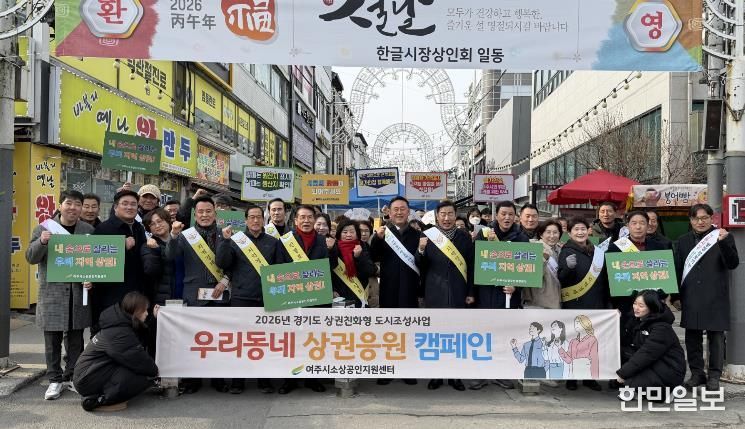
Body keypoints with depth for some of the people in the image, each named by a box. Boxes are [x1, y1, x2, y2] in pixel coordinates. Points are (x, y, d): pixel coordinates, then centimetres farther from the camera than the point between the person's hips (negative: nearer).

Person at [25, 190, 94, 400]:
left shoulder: (89, 230, 4)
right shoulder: (44, 228, 2)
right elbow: (31, 257, 0)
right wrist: (41, 242, -19)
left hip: (78, 294, 1)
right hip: (51, 294, -1)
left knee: (75, 339, 10)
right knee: (52, 341, 6)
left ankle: (72, 377, 22)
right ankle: (55, 380, 18)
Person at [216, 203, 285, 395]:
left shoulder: (273, 242, 11)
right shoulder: (236, 240, 8)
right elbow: (221, 263, -3)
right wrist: (225, 240, -14)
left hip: (266, 297, 1)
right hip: (241, 297, 0)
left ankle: (265, 380, 15)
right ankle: (237, 380, 13)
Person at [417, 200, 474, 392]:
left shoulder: (465, 237, 3)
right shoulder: (428, 236, 1)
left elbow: (471, 266, 5)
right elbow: (421, 266, 2)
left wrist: (470, 292, 2)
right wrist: (421, 250, -18)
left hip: (458, 293, 1)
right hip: (435, 294, 0)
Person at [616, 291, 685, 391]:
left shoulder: (661, 328, -23)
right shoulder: (638, 319, 3)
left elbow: (646, 355, -28)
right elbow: (624, 341, 1)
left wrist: (623, 373, -26)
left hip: (669, 369, -8)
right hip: (651, 363, 8)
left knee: (634, 382, -27)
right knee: (621, 351, -10)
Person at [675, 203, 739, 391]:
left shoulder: (723, 237, 1)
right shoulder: (684, 241, 12)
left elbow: (733, 264, -9)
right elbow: (678, 269, 14)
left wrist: (723, 242, -24)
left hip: (715, 298, -3)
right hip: (691, 298, 3)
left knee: (716, 337, 2)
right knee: (692, 337, 8)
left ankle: (714, 376, 12)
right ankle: (697, 373, 20)